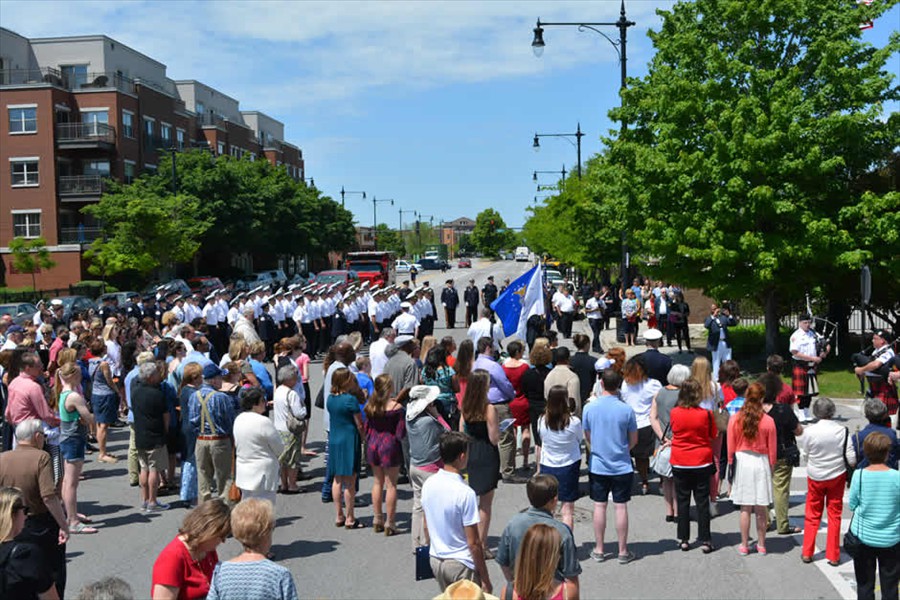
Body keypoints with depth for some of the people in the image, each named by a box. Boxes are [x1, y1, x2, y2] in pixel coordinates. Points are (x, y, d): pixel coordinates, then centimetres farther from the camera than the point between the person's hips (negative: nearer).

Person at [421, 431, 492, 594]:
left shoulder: (428, 484, -3)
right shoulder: (465, 493, -23)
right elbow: (473, 543, -19)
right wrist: (485, 580, -11)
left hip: (435, 560, 7)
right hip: (461, 564, -7)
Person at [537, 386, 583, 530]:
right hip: (569, 466, -2)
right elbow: (580, 440, -1)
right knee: (568, 510, 6)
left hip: (547, 466, 2)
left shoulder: (542, 420, -11)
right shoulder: (574, 422, -18)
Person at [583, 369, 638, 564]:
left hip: (598, 466, 1)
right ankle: (623, 551, 14)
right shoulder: (626, 409, -11)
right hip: (621, 466, -1)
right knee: (621, 507, 6)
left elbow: (587, 437, 4)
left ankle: (599, 550, 18)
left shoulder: (589, 407, -8)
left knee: (599, 507, 9)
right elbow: (633, 440, -1)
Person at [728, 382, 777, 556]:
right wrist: (771, 468, 12)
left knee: (745, 508, 7)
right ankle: (761, 545, 18)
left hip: (742, 461, 1)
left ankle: (744, 545, 14)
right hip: (761, 463, -1)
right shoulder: (768, 421, -8)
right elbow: (772, 450, -1)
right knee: (762, 509, 9)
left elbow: (730, 448, 1)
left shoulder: (735, 420, -6)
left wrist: (731, 465, 12)